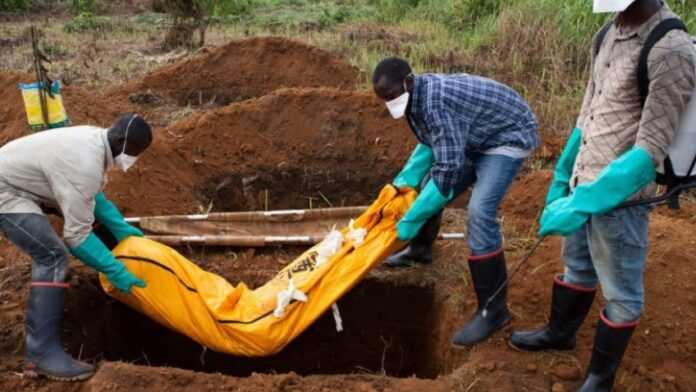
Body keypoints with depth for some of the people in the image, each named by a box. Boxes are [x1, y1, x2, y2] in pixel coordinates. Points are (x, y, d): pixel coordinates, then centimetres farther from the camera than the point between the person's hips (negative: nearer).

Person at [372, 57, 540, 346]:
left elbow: (449, 168, -36)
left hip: (509, 136, -10)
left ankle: (494, 310, -14)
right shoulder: (418, 96, -4)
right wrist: (404, 181, -3)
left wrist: (410, 220, -30)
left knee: (479, 212, -24)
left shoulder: (435, 101, -33)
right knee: (428, 184, 14)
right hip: (476, 138, 10)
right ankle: (420, 250, 39)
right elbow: (429, 144, 10)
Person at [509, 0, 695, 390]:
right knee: (577, 268, 26)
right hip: (584, 183, 7)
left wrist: (582, 203, -26)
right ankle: (559, 333, 48)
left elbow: (649, 151, -23)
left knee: (620, 292, 12)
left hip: (618, 196, -7)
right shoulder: (609, 34, 4)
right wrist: (562, 177, 15)